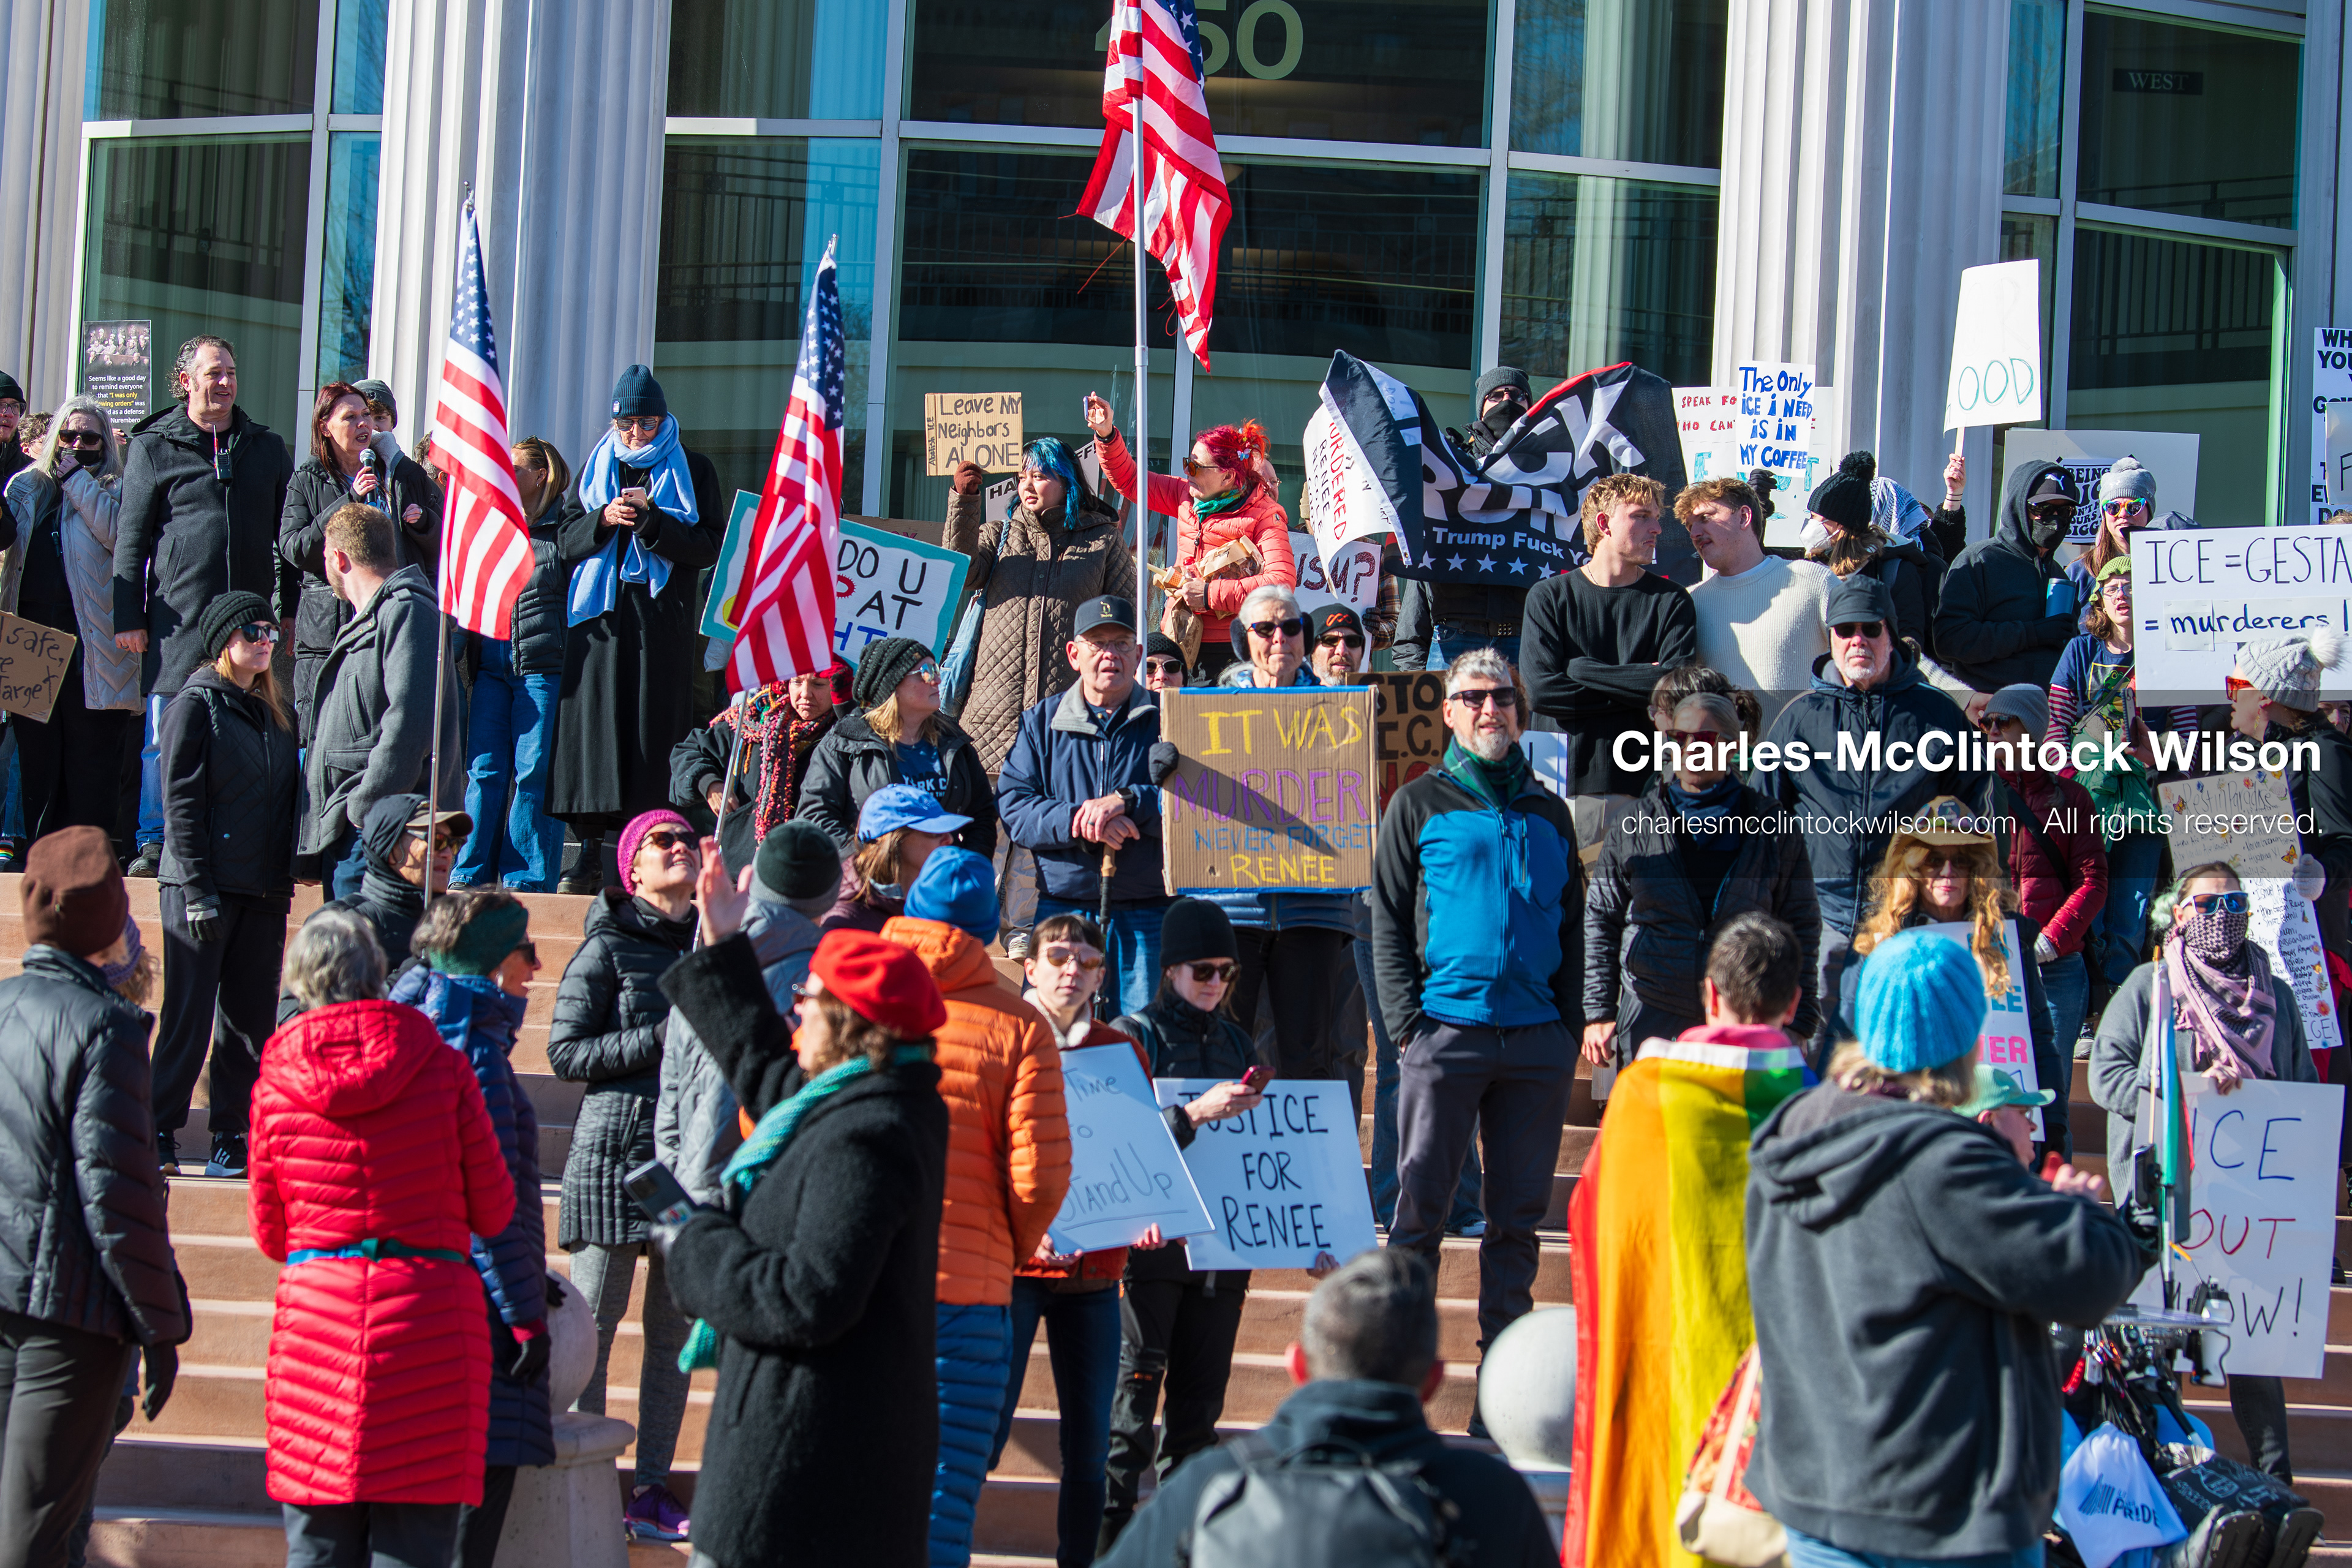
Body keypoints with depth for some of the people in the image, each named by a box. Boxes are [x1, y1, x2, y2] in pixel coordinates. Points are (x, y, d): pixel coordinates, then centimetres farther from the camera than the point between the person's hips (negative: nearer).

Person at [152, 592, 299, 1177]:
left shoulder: (276, 713, 16)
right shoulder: (195, 705, -3)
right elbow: (181, 805, -8)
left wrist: (286, 882, 9)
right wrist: (198, 894, -14)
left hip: (264, 892, 6)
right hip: (204, 890, -6)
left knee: (251, 1018, 4)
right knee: (189, 1016, -5)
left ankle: (231, 1138, 9)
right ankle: (159, 1136, 2)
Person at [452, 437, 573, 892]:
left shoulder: (563, 529, -2)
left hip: (543, 669, -5)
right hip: (492, 664, 6)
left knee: (534, 774, -3)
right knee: (484, 770, 5)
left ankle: (528, 877, 3)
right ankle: (472, 873, 10)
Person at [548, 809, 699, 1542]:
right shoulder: (607, 947, -2)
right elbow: (565, 1052, -8)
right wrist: (663, 1037, -15)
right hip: (616, 1150, -5)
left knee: (677, 1326, 6)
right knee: (594, 1322, -2)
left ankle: (653, 1485, 12)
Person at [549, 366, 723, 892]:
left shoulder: (692, 469, 5)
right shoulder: (598, 464, 15)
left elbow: (708, 547, -3)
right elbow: (566, 537, 11)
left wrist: (649, 518, -14)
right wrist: (604, 519, -9)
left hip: (663, 618, -3)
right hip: (600, 617, 3)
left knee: (654, 727, -6)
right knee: (593, 724, -3)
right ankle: (591, 853, 0)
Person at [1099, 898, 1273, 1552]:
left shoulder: (1235, 1041, 16)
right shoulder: (1134, 1034, 0)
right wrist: (1196, 1113, -26)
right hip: (1151, 1237, -5)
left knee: (1201, 1395, 5)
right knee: (1136, 1383, -8)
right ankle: (1110, 1536, -5)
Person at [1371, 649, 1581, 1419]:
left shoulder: (1548, 813, 16)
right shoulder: (1420, 804, 7)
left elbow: (1572, 925, 17)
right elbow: (1388, 919, 3)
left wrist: (1570, 1022, 5)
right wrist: (1408, 1022, -7)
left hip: (1537, 1039, 3)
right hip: (1448, 1030, -3)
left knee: (1519, 1213, 5)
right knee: (1421, 1208, -2)